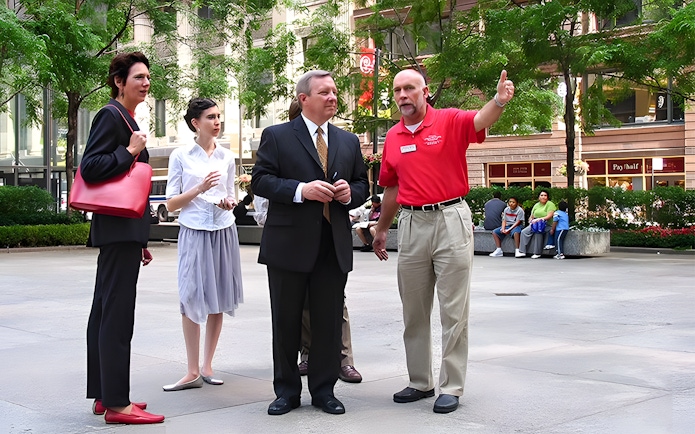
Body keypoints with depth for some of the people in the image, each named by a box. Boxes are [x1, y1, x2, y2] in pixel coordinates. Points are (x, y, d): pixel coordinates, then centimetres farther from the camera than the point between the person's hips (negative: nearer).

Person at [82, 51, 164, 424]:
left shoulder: (127, 120, 19)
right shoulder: (111, 116, -10)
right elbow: (90, 169, -21)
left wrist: (141, 240, 23)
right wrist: (130, 151, -15)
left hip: (125, 231, 10)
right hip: (118, 229, -10)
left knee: (105, 312, 12)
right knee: (116, 314, -9)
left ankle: (104, 395, 20)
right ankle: (116, 404, -7)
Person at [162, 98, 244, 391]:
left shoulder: (226, 157, 10)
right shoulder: (180, 156, 0)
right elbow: (170, 204, 0)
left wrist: (229, 202, -5)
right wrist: (199, 188, -14)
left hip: (223, 232, 4)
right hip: (193, 232, -3)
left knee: (218, 300, 5)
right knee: (192, 299, -7)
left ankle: (207, 366, 15)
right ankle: (193, 372, -2)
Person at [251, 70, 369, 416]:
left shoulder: (349, 141, 14)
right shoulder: (276, 136, 1)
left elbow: (362, 184, 18)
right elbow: (260, 180, -6)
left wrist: (350, 192, -6)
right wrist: (301, 190, -19)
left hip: (334, 246, 3)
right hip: (289, 244, -3)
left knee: (329, 320, 7)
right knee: (286, 320, 6)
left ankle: (324, 390, 19)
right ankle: (286, 391, 18)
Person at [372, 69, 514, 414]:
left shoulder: (449, 121, -4)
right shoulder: (392, 138, 9)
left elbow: (480, 120, -26)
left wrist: (499, 101, -47)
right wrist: (381, 230, 22)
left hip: (451, 220, -5)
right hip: (411, 224, 5)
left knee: (454, 311, 0)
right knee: (414, 311, 12)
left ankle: (451, 387, 8)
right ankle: (420, 382, 25)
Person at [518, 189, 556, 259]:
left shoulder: (550, 204, -4)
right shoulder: (537, 205, 16)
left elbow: (549, 216, -16)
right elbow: (531, 216, 16)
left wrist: (538, 219, -23)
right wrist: (531, 221, -7)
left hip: (546, 225, -6)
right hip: (535, 224, 6)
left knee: (538, 231, -36)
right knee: (524, 232, -16)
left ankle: (537, 253, -28)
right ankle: (522, 251, -16)